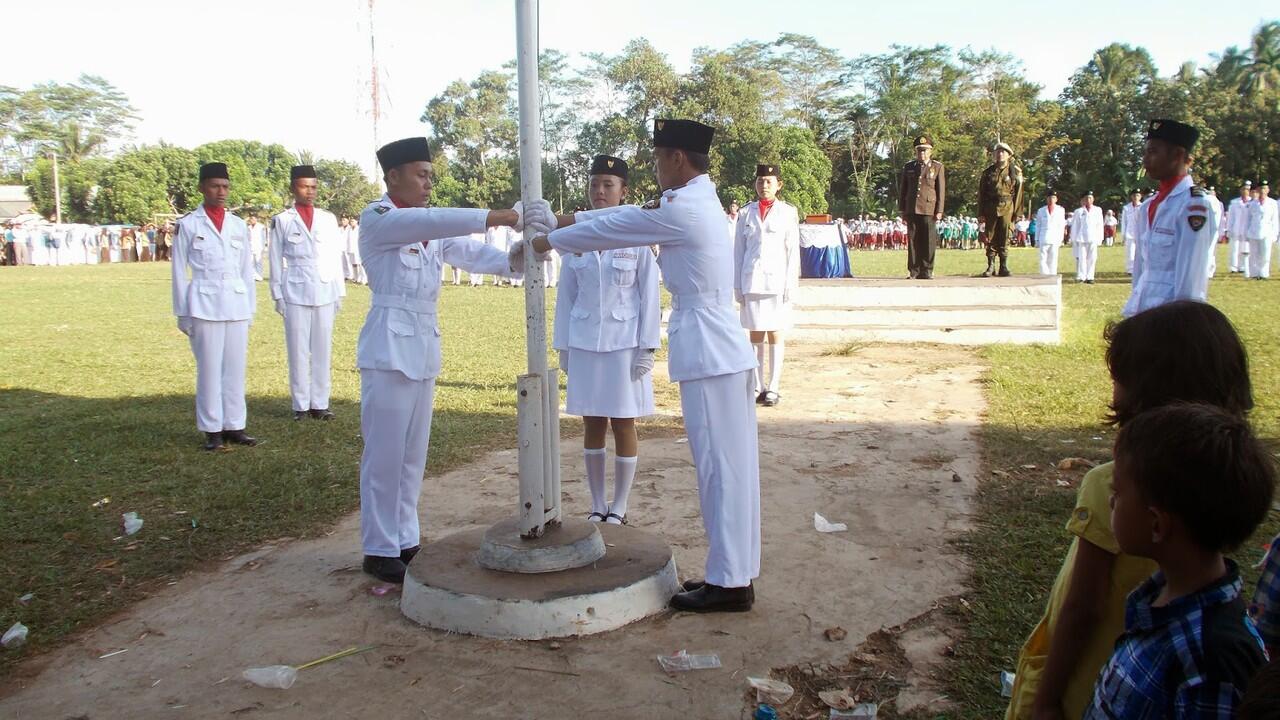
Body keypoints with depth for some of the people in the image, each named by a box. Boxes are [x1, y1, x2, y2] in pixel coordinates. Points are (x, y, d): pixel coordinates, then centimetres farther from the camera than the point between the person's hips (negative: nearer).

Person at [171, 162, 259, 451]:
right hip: (204, 305, -3)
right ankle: (212, 430, 9)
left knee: (235, 368, 5)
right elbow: (179, 271, 3)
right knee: (209, 369, 1)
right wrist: (182, 313, 1)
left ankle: (234, 426, 13)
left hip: (237, 305, 3)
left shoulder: (238, 225, 10)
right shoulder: (188, 225, 1)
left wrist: (251, 308, 10)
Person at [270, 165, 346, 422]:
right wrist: (278, 295, -1)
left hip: (325, 293, 2)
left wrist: (340, 292, 8)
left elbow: (336, 257, 10)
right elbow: (276, 261, 2)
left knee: (322, 349, 4)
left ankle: (320, 403, 11)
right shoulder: (282, 221, 1)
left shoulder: (329, 219, 8)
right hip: (295, 294, -2)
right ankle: (300, 404, 9)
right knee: (298, 350, 2)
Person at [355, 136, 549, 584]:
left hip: (424, 346, 8)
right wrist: (497, 217, -29)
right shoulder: (376, 219, -7)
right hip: (389, 345, -7)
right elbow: (432, 221, -23)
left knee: (413, 452, 12)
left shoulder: (431, 228, 14)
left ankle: (404, 540, 21)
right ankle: (379, 550, 7)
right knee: (384, 453, -2)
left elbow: (471, 254, 1)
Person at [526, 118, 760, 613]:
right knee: (731, 465, 12)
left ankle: (728, 583, 6)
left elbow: (607, 231, -6)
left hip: (707, 350, -10)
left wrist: (543, 242, 9)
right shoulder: (698, 201, 15)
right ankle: (734, 573, 22)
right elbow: (630, 217, 23)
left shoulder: (680, 210, -14)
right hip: (726, 349, 10)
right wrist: (571, 219, 25)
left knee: (719, 466, -3)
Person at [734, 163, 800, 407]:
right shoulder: (746, 213, 7)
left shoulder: (788, 212, 3)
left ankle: (772, 388, 5)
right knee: (755, 336, 4)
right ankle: (758, 387, 10)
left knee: (775, 335, 1)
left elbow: (793, 250, 2)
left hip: (777, 281, -2)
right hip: (751, 282, 2)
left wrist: (790, 284, -4)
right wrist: (737, 285, 3)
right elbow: (738, 251, 8)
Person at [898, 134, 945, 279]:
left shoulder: (938, 167, 8)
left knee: (929, 241, -4)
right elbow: (902, 189, 15)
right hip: (912, 210, 2)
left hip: (929, 210, -2)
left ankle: (926, 271, 2)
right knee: (913, 241, 2)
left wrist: (939, 211, -3)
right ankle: (913, 271, 6)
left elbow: (941, 191, 4)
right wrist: (902, 210, 10)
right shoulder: (909, 167, 14)